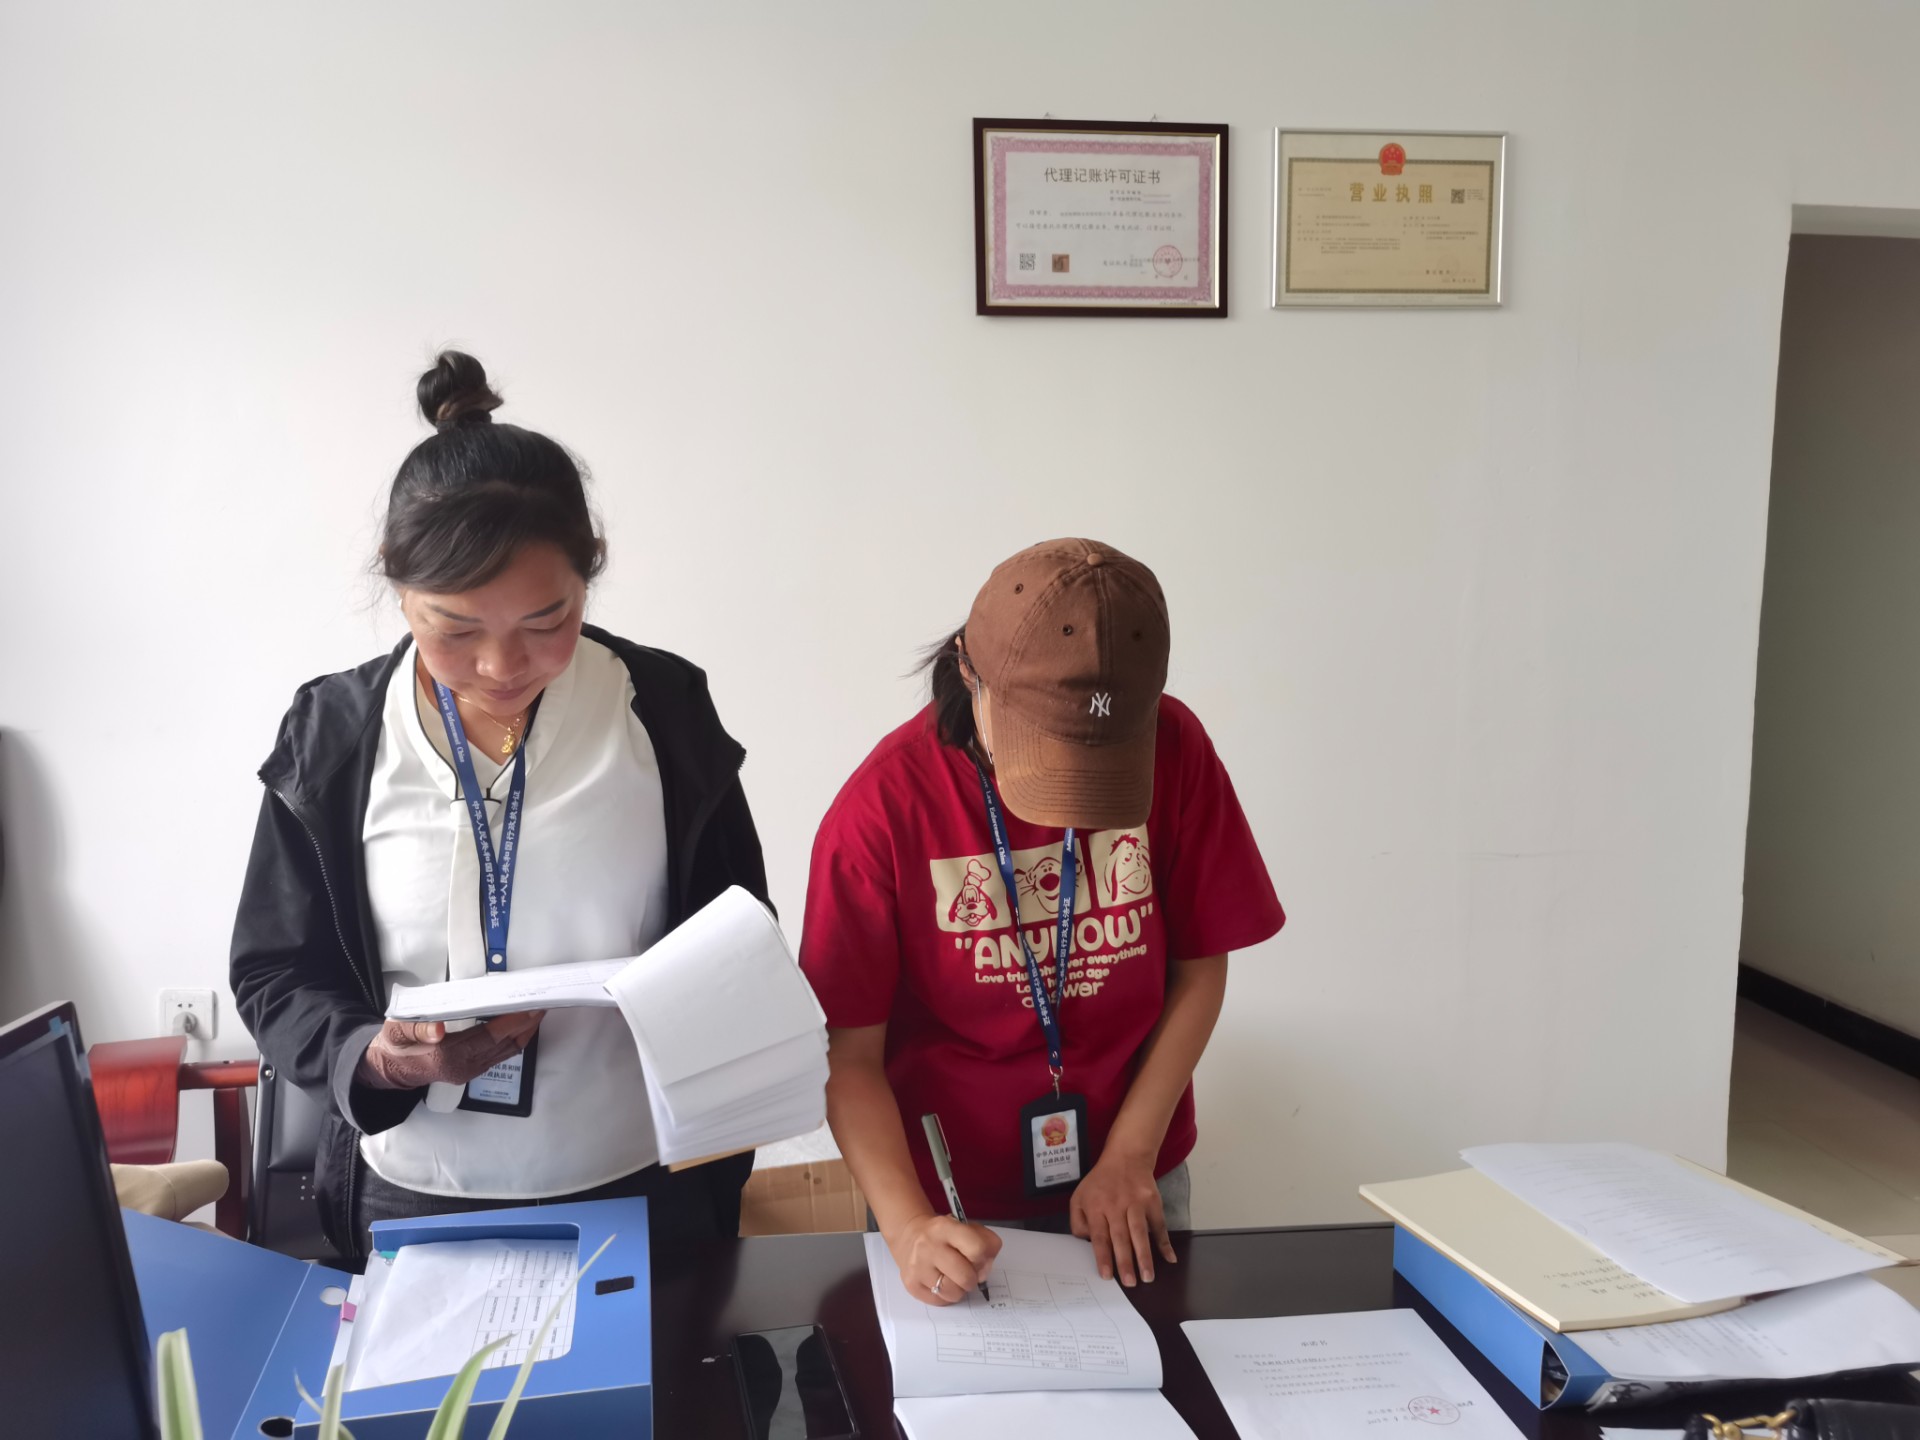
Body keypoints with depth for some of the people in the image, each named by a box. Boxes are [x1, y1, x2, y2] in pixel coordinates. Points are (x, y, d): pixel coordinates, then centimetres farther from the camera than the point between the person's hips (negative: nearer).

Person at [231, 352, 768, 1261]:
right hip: (412, 1205, 1)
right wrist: (377, 1057, -19)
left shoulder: (665, 711, -8)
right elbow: (275, 976, 0)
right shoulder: (333, 738, -7)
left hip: (639, 1191, 0)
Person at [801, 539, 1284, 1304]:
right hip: (953, 1203, -2)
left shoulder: (1173, 750, -15)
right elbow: (850, 1052, -15)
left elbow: (1199, 968, -6)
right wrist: (908, 1227, -27)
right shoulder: (883, 805, -20)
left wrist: (1129, 1159, -10)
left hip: (1130, 1188, 2)